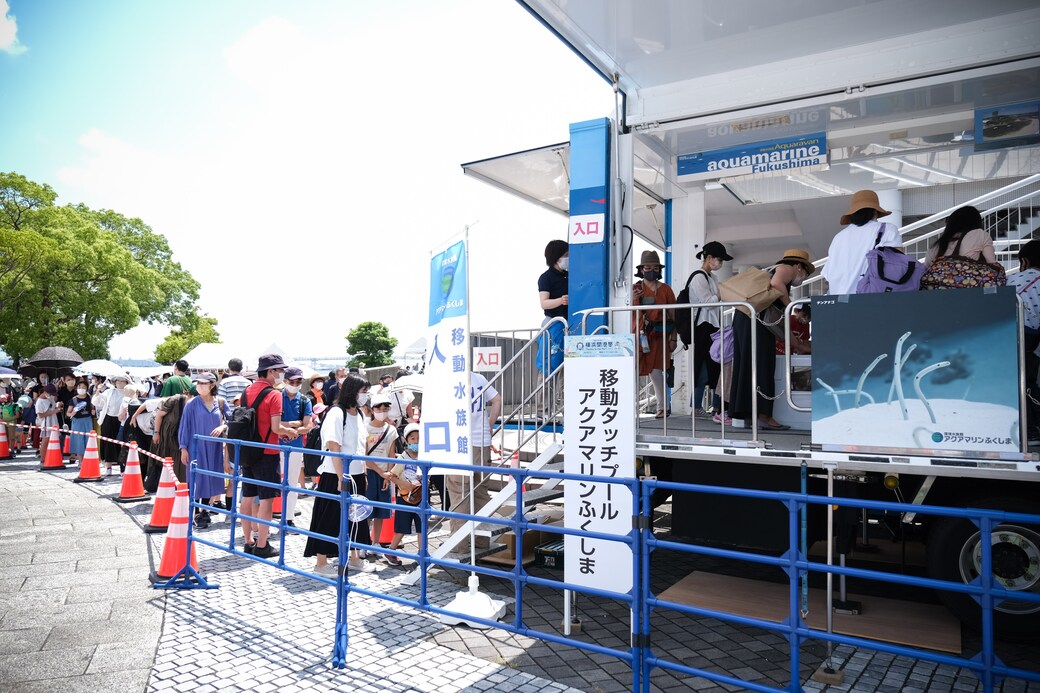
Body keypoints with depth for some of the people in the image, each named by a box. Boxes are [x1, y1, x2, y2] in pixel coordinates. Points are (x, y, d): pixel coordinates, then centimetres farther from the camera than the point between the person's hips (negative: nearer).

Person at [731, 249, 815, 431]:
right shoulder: (787, 269, 8)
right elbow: (775, 283, -18)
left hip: (744, 317, 10)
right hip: (756, 318, -10)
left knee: (748, 365, 7)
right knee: (761, 365, -9)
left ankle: (748, 416, 9)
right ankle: (763, 416, -10)